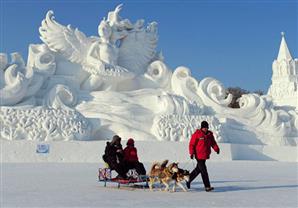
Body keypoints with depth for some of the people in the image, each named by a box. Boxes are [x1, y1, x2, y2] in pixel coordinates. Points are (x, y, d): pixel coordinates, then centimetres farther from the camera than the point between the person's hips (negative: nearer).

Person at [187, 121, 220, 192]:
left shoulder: (210, 134, 10)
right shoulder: (197, 134, -9)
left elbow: (213, 143, 11)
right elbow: (192, 144, -8)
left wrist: (216, 149, -7)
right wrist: (192, 153, -15)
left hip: (205, 155, 7)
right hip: (199, 155, -7)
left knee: (198, 169, 16)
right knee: (204, 171, -8)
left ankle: (188, 180, 34)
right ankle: (207, 186, -6)